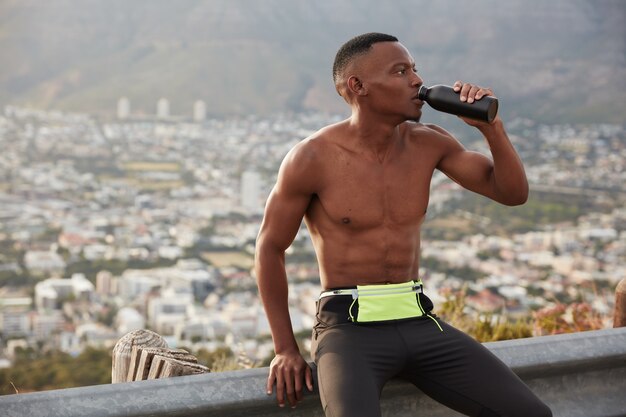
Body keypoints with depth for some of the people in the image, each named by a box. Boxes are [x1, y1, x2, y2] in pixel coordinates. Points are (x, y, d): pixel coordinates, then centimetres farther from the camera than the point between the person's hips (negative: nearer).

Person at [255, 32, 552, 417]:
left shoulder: (427, 142, 4)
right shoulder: (312, 158, -9)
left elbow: (514, 193, 5)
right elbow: (270, 247, 0)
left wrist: (490, 126, -12)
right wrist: (286, 350, -1)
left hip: (418, 322, 5)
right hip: (349, 327, -5)